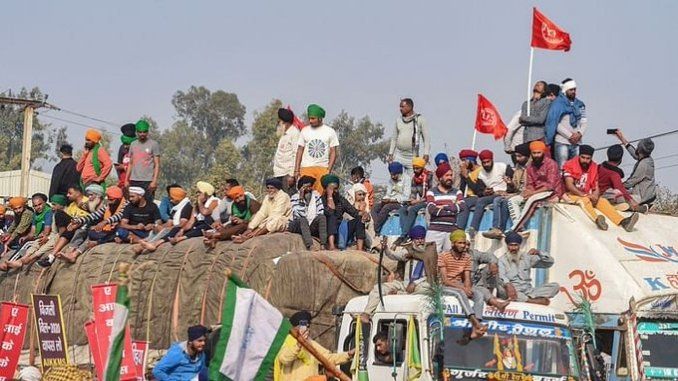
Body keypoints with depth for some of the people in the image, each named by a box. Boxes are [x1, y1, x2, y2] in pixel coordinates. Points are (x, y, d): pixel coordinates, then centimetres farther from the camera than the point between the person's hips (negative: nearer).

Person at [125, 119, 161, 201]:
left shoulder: (153, 144, 0)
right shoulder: (133, 144, 15)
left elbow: (157, 164, -4)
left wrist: (154, 181, -13)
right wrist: (126, 180, 13)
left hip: (148, 181, -5)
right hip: (134, 180, 5)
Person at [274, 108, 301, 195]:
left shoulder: (294, 133, -7)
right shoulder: (283, 134, 21)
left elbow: (296, 155, -14)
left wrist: (291, 175, -19)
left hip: (288, 173, -9)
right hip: (279, 173, 9)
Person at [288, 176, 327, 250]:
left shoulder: (316, 195, 8)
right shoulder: (295, 198, -4)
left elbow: (321, 212, 3)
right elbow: (300, 215, -17)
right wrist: (301, 198, -21)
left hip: (312, 226, 3)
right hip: (298, 226, -3)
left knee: (322, 217, -24)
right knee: (303, 220, -34)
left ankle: (323, 245, -38)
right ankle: (309, 246, -51)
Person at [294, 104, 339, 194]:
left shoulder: (330, 132, 5)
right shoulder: (304, 131, 10)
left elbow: (333, 152, 4)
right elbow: (300, 151, 10)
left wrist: (329, 170, -7)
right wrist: (296, 170, 2)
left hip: (323, 168, -1)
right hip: (306, 168, 1)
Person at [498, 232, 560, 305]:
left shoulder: (527, 257, 16)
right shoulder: (502, 260, 4)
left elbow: (549, 263, 15)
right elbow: (501, 277, -17)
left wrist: (539, 253, -4)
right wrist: (508, 285, -39)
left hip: (528, 291, 4)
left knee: (555, 286, -12)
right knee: (501, 288, -39)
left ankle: (528, 298, -35)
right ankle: (533, 300, -41)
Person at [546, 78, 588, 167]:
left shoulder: (580, 105, 15)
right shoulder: (558, 103, -1)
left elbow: (584, 122, 13)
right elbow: (555, 123, -9)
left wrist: (579, 134, -7)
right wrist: (570, 135, -12)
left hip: (577, 143, 5)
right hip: (562, 142, -5)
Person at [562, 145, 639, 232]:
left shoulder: (594, 167, 5)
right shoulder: (570, 165, -11)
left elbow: (596, 187, 5)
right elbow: (569, 185, -20)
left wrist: (595, 196, -20)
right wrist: (585, 195, -30)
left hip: (587, 195, 6)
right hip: (571, 194, -6)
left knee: (603, 201, -16)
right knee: (584, 200, -35)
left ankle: (622, 221, -33)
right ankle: (597, 220, -62)